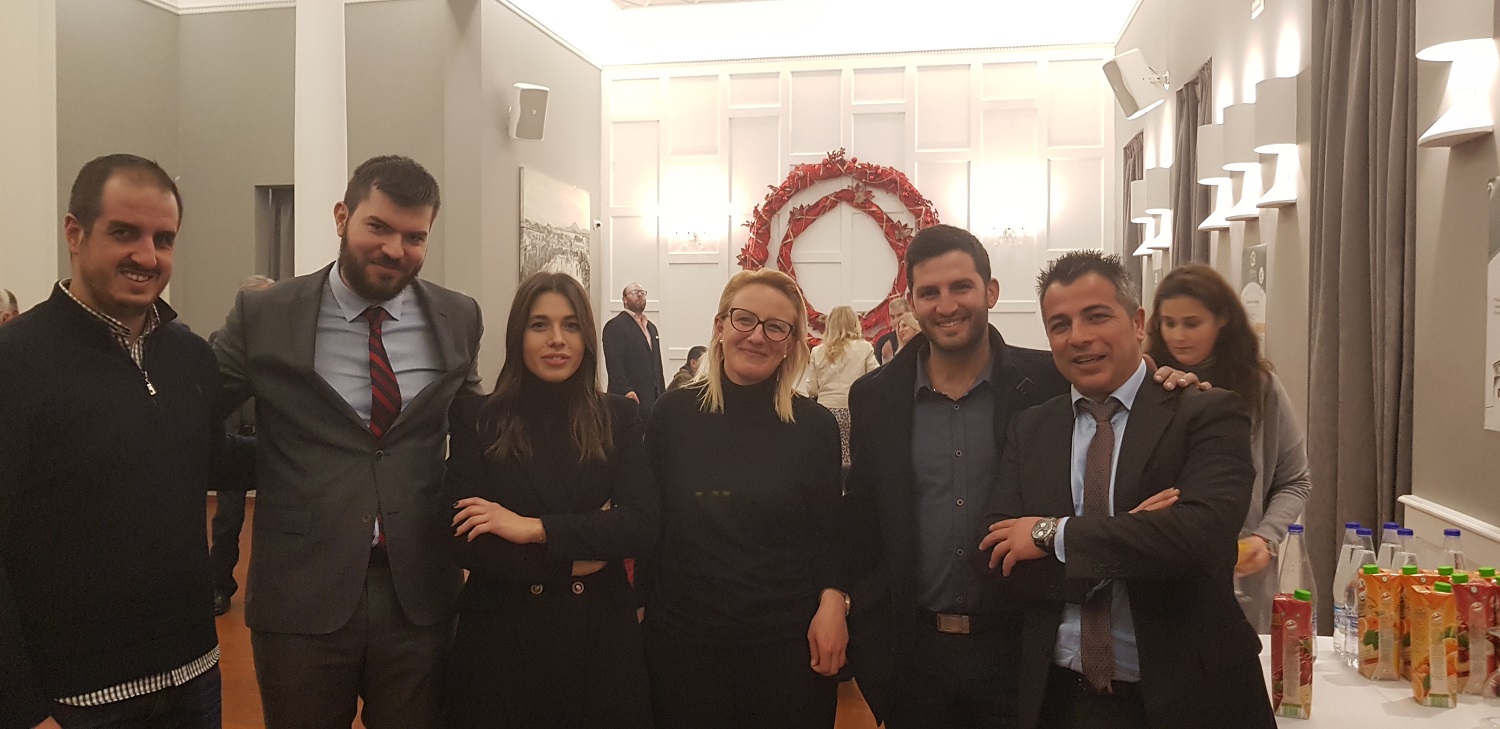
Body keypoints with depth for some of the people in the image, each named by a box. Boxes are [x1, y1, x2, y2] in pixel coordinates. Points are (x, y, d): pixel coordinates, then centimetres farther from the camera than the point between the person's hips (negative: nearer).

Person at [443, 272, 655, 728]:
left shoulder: (619, 419, 2)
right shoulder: (477, 419, -2)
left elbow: (642, 527, -10)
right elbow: (465, 543, -10)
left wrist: (536, 529, -17)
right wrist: (583, 549, -12)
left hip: (600, 636, 1)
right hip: (501, 637, -1)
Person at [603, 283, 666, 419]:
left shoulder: (651, 327, 23)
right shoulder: (615, 326, -3)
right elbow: (614, 363, -14)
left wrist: (663, 392, 13)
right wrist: (626, 391, -23)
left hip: (653, 398, 7)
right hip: (629, 397, -7)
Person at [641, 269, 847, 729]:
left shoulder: (816, 426, -3)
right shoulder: (673, 413, -2)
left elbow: (829, 532, 1)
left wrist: (832, 604, -12)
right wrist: (641, 606, 3)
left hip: (788, 639, 0)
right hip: (682, 634, 1)